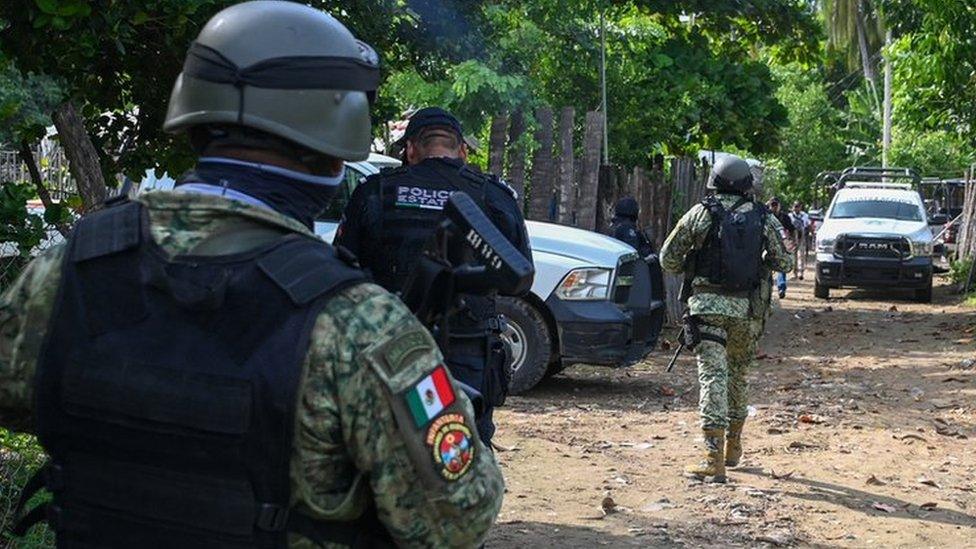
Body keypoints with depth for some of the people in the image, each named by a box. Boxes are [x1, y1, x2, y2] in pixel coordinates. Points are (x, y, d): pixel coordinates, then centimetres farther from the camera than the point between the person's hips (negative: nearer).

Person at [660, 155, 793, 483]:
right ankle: (732, 444, 35)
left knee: (713, 375, -8)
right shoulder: (760, 218, 5)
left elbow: (667, 259, 1)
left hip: (707, 304, -3)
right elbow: (783, 262, 11)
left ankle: (714, 460, -15)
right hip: (743, 307, 3)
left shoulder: (702, 213, -2)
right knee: (737, 373, 21)